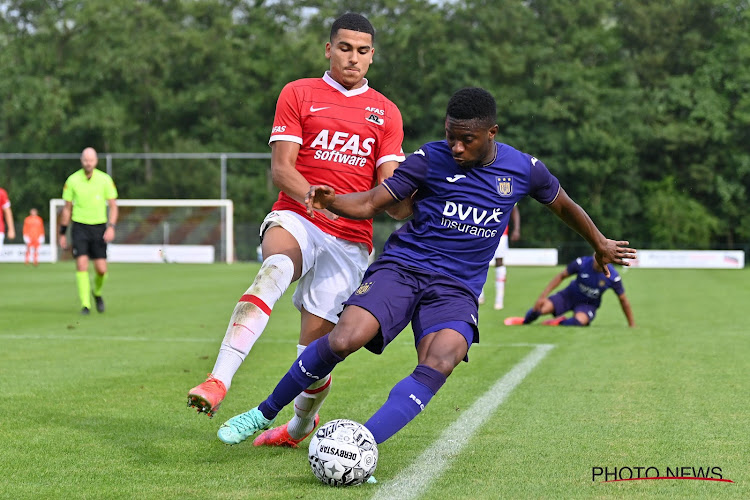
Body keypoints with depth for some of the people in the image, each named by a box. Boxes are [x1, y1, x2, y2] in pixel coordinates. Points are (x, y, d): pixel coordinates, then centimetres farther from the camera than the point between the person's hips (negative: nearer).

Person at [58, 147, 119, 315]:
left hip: (99, 227, 1)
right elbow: (67, 208, 8)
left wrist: (111, 227, -12)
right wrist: (63, 233, 9)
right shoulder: (72, 180, 0)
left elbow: (113, 205, 3)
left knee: (101, 269, -3)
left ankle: (97, 292, 29)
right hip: (79, 227, -1)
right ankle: (85, 304, -10)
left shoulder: (105, 179, -1)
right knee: (81, 264, -15)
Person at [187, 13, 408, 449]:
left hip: (350, 240, 2)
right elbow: (281, 169, -1)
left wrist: (410, 209, -17)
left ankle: (301, 426, 27)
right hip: (295, 219, -1)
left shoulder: (386, 113, 15)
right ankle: (218, 381, -47)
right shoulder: (299, 94, 9)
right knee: (275, 269, -37)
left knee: (315, 349, -4)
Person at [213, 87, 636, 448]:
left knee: (439, 365, -29)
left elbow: (564, 205, 23)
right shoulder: (430, 159, -2)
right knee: (343, 340, -24)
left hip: (457, 288, 1)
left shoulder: (525, 170, 4)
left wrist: (601, 244, 34)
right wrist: (330, 200, -24)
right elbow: (370, 204, -3)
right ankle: (265, 414, -3)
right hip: (402, 266, -1)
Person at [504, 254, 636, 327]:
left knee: (580, 320, -37)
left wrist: (632, 325, -1)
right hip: (569, 295, 1)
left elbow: (623, 300, -7)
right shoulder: (582, 263, -20)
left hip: (589, 304, -1)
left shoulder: (613, 277, -22)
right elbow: (561, 276, -6)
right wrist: (543, 296, -11)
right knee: (541, 307, -22)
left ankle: (560, 322, -4)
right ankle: (525, 320, 14)